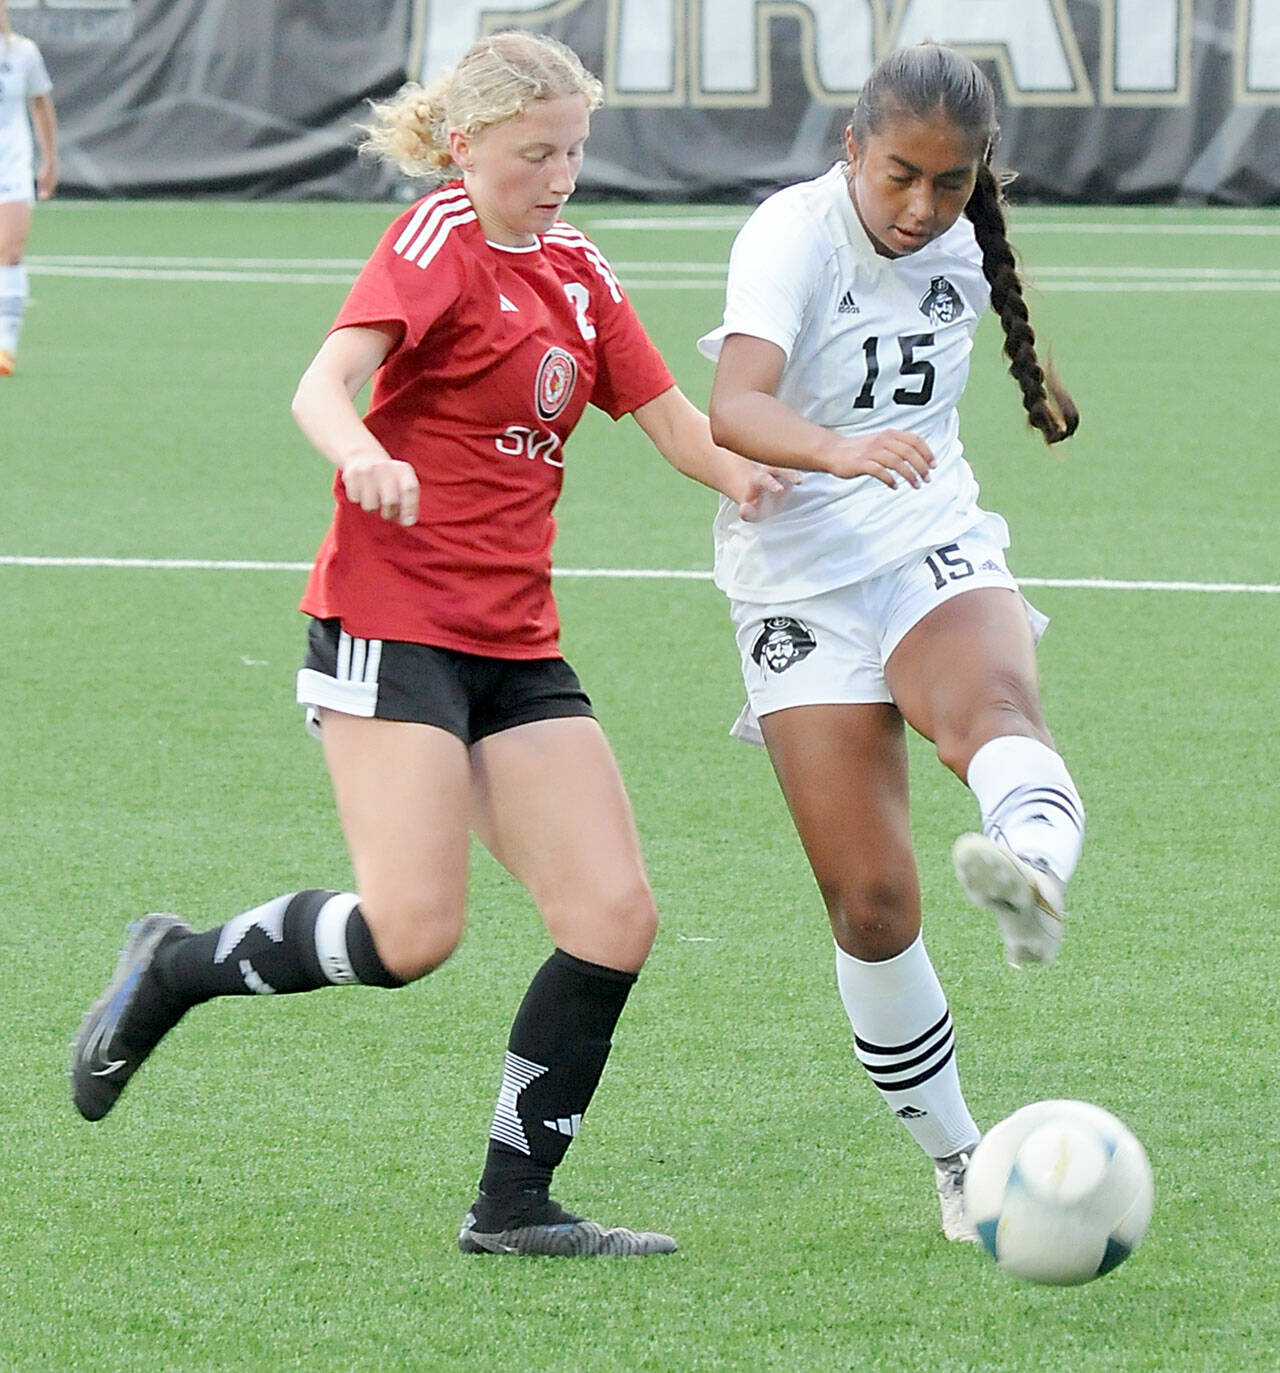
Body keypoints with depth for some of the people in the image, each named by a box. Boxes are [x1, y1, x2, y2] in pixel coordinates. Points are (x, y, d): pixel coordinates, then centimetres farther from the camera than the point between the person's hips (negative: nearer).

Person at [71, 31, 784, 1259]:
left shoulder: (575, 271, 14)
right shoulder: (438, 240, -8)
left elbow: (671, 418, 12)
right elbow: (322, 385, -21)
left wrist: (742, 472, -11)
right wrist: (360, 450, -44)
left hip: (515, 642, 7)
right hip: (391, 617, -7)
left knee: (614, 916, -4)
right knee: (411, 932, -17)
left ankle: (514, 1205, 5)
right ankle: (174, 967, 9)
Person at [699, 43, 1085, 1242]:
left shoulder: (959, 256, 5)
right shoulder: (792, 234, -14)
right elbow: (733, 407, -32)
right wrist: (841, 451, -49)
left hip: (936, 551, 2)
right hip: (801, 586, -2)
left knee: (994, 699, -36)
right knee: (870, 903, -6)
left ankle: (1035, 875, -69)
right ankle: (962, 1167, 11)